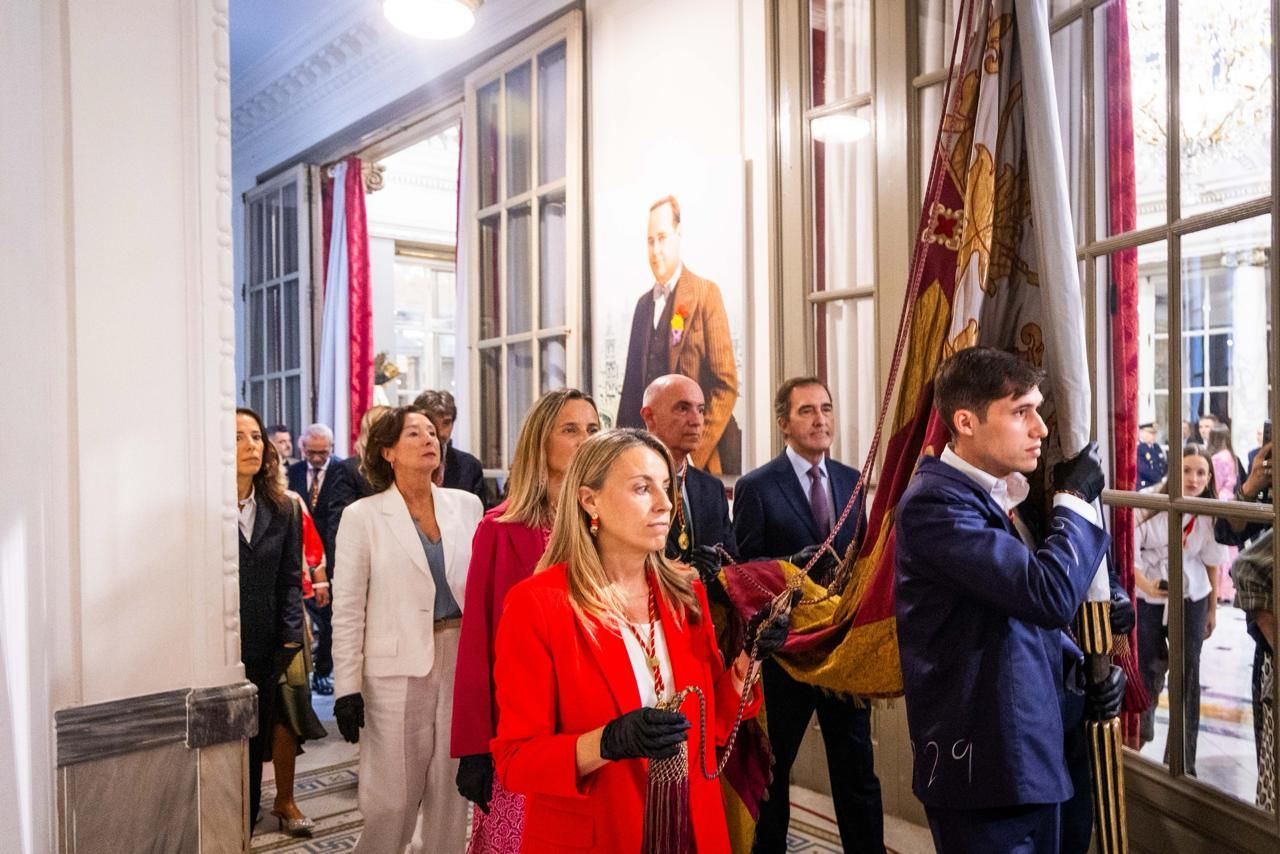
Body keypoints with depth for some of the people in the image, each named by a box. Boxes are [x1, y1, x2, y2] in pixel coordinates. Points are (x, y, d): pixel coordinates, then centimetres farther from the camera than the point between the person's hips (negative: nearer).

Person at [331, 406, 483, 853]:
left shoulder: (466, 505, 5)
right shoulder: (362, 516, -3)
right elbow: (347, 610, -3)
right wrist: (347, 687, -6)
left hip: (462, 661, 3)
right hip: (398, 667, -3)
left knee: (451, 785, 11)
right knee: (393, 794, 4)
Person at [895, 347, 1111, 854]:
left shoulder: (998, 494, 9)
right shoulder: (935, 502, -21)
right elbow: (1052, 593, -29)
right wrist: (1075, 500, -14)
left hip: (1030, 755, 9)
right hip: (983, 769, -9)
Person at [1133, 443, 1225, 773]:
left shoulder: (1211, 513, -6)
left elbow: (1212, 561, 4)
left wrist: (1213, 608, 10)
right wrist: (1143, 583, -25)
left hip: (1191, 597, 2)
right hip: (1147, 597, -2)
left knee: (1188, 675, 4)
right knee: (1147, 666, 10)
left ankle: (1182, 759, 16)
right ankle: (1142, 726, 40)